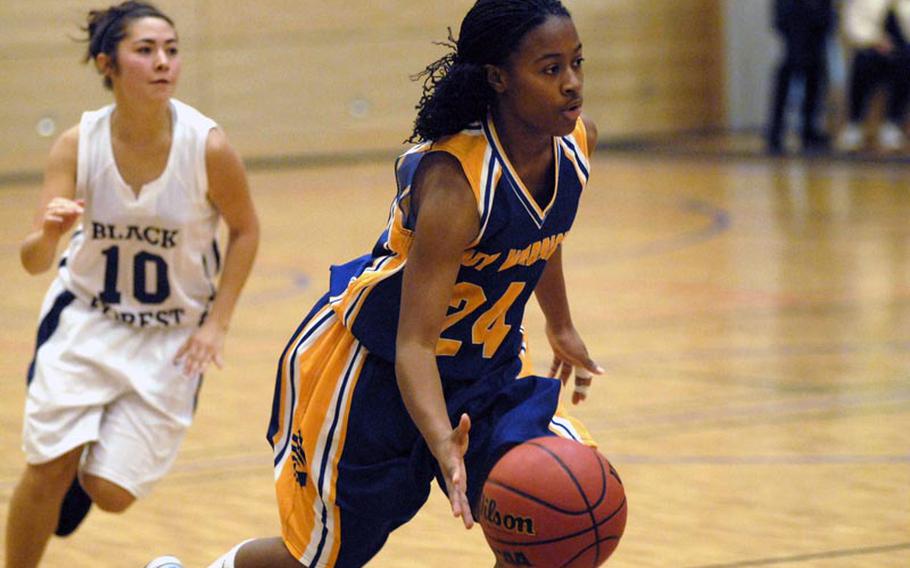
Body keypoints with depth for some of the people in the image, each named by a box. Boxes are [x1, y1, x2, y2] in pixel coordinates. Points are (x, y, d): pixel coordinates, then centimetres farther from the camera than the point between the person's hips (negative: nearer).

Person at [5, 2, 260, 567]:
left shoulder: (208, 145, -19)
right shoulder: (78, 144, -15)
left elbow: (245, 230, -2)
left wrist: (216, 323, -9)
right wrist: (48, 235, -41)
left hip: (171, 337, -1)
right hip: (85, 319, 1)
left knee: (111, 494, -5)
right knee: (49, 467, -12)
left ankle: (88, 474, 32)